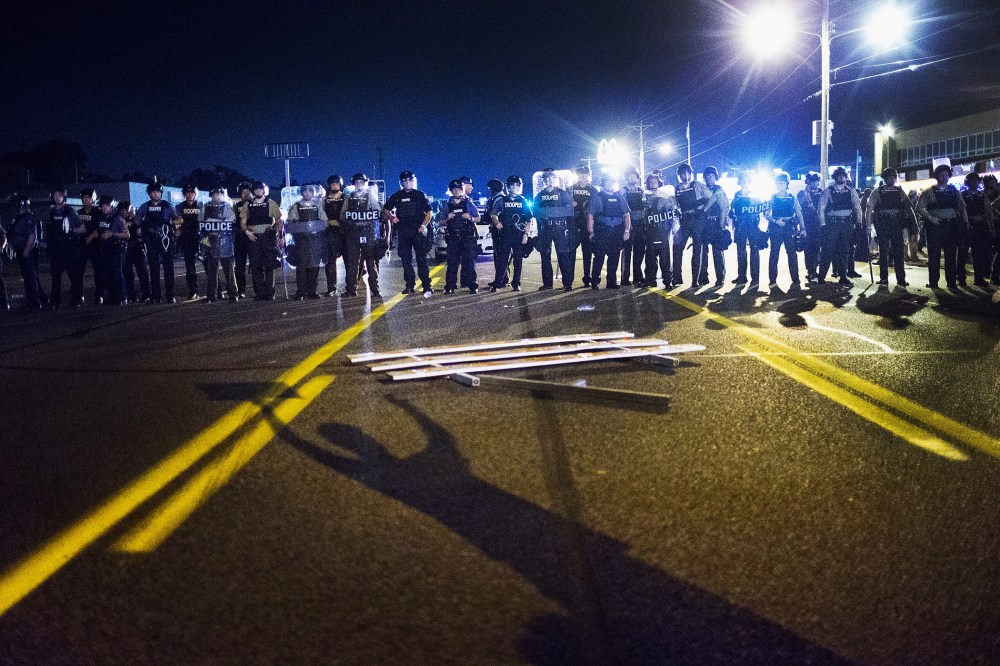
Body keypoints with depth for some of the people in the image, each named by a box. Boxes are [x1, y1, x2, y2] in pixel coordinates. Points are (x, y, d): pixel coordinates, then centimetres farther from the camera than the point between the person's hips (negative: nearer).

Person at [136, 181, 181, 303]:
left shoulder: (167, 206, 4)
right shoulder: (145, 207, 9)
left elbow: (177, 219, 9)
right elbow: (137, 220, 15)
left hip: (166, 240, -2)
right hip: (152, 242, 2)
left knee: (168, 268, -3)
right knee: (153, 269, 3)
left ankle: (170, 295, 0)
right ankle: (155, 296, 7)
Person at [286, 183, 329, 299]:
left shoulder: (317, 206, 14)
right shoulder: (295, 207, 9)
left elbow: (324, 222, 13)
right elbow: (290, 224, 6)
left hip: (316, 238, 2)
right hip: (302, 239, -2)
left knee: (314, 265, 1)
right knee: (301, 266, -7)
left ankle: (313, 291, 7)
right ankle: (301, 293, -6)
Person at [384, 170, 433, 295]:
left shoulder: (420, 195, 7)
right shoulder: (396, 196, 12)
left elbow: (429, 212, 6)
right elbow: (385, 210, 19)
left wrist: (423, 225, -7)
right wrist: (391, 217, -1)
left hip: (418, 231, -3)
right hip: (403, 232, 3)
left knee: (421, 259, -7)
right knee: (405, 260, 3)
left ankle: (426, 286, -8)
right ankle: (409, 285, 9)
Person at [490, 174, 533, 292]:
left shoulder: (523, 202, 9)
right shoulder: (501, 200, 9)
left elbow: (529, 219, 7)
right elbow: (493, 213, 9)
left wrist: (526, 234, -2)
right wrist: (496, 223, -12)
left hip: (519, 235, 1)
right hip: (505, 234, -1)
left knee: (518, 260, 3)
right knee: (502, 260, -5)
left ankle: (516, 283, 11)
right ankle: (497, 283, -4)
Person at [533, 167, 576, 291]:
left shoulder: (562, 193, 4)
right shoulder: (540, 195, 14)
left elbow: (569, 210, -3)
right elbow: (535, 211, 13)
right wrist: (542, 214, -3)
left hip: (560, 228, -4)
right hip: (544, 229, 4)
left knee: (563, 256, -7)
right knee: (545, 256, 5)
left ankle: (567, 283, -4)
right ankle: (547, 283, 13)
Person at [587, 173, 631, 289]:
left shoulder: (620, 198, 13)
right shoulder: (598, 198, 2)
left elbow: (626, 215, 14)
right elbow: (590, 215, -2)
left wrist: (627, 230, 4)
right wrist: (591, 232, -8)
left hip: (617, 233, 4)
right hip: (601, 232, -4)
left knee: (614, 258, 6)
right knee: (599, 258, -5)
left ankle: (612, 281, 14)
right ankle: (595, 282, 0)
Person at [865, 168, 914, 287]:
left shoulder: (899, 191, 11)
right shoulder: (877, 191, 3)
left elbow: (908, 206, 11)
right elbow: (869, 207, -3)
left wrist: (913, 219, 3)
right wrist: (868, 222, -10)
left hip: (896, 222, 2)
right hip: (882, 222, -2)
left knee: (898, 250, 2)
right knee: (883, 250, 3)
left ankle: (901, 278, 7)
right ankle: (883, 278, 9)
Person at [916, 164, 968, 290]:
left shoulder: (954, 191, 12)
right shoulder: (929, 192, 3)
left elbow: (962, 207, 12)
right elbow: (919, 208, -3)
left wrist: (965, 222, 0)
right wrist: (930, 217, -15)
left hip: (951, 226, 3)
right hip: (935, 226, -3)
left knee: (951, 255, 3)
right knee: (934, 254, -1)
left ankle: (952, 281, 9)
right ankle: (933, 281, 5)